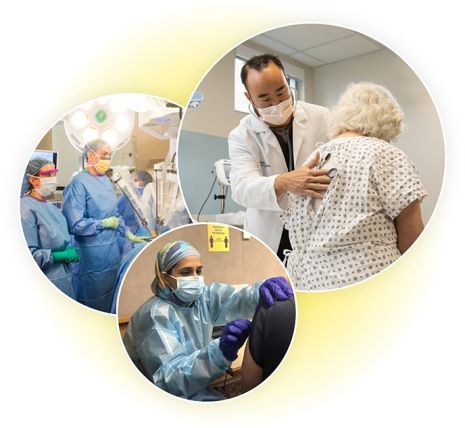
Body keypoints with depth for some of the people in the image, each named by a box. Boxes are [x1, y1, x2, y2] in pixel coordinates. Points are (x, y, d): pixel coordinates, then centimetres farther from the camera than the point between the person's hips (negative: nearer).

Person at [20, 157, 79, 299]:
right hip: (45, 284, -8)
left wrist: (70, 250, 1)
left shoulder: (48, 206, 9)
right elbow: (27, 255, -24)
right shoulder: (26, 209, -17)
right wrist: (62, 256, -18)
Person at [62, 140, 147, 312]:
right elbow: (75, 225, -24)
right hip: (93, 254, -8)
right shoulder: (79, 183, -19)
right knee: (95, 303, 9)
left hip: (112, 250, 8)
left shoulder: (106, 180, 5)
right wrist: (105, 224, -15)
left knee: (110, 298, 23)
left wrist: (128, 233, 10)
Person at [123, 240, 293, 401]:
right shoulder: (156, 315, -23)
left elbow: (235, 301, -19)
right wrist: (220, 352, -47)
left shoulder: (202, 296, -2)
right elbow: (168, 380, -33)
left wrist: (262, 291, -42)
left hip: (193, 390, 7)